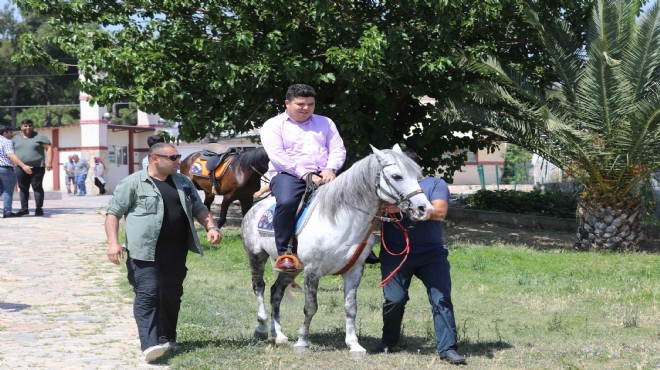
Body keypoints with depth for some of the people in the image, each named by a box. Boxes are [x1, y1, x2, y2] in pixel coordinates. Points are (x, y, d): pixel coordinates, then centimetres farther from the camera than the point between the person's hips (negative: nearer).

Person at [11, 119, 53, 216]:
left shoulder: (40, 137, 2)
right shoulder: (16, 138, 14)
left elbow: (49, 148, -2)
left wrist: (49, 162, -13)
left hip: (37, 167, -4)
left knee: (37, 187, -4)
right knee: (23, 189, 5)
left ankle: (39, 208, -2)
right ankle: (24, 209, 11)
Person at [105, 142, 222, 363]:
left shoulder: (183, 183, 16)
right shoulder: (133, 183, -2)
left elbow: (199, 209, 21)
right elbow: (113, 213, -3)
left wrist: (211, 227, 2)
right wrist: (113, 242, -14)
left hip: (176, 253, 6)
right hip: (146, 252, -6)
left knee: (172, 295, 12)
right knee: (147, 295, -13)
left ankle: (167, 338, 28)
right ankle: (149, 345, -19)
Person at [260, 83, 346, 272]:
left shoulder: (325, 123, 23)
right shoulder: (274, 125, 8)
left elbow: (338, 149, 14)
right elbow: (277, 155, -6)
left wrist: (330, 169, -9)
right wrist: (304, 174, -17)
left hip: (323, 176, 4)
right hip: (288, 175, -4)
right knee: (286, 202, -37)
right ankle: (284, 253, -26)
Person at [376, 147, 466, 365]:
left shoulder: (435, 184, 7)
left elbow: (439, 212, -11)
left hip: (431, 254, -1)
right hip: (395, 255, 1)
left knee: (442, 299, -8)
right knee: (395, 299, -3)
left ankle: (447, 348, -5)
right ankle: (389, 340, 21)